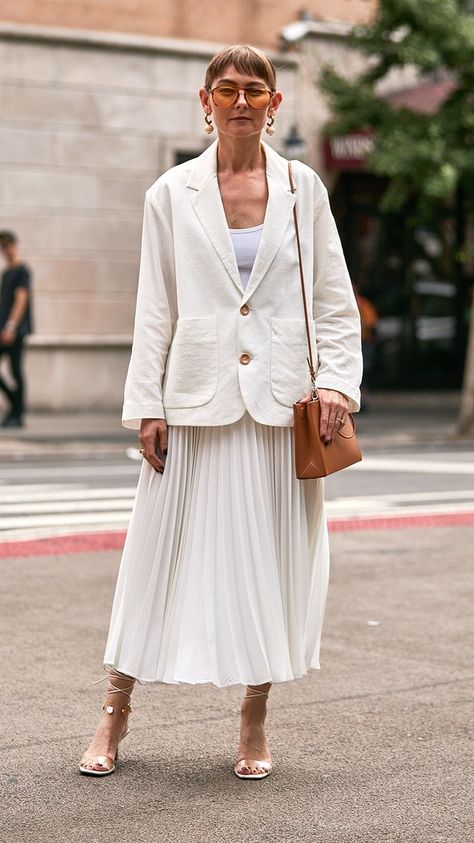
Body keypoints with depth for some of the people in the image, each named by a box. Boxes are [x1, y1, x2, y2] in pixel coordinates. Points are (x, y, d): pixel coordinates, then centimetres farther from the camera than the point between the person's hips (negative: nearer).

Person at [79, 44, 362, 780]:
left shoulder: (304, 189, 5)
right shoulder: (172, 194, 4)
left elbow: (336, 300, 7)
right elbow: (155, 308, 4)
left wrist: (337, 382, -4)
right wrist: (146, 405, -2)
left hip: (281, 400, 1)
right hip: (198, 396, -1)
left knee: (274, 554, 5)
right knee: (165, 552, 3)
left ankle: (254, 722, 18)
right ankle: (116, 712, 16)